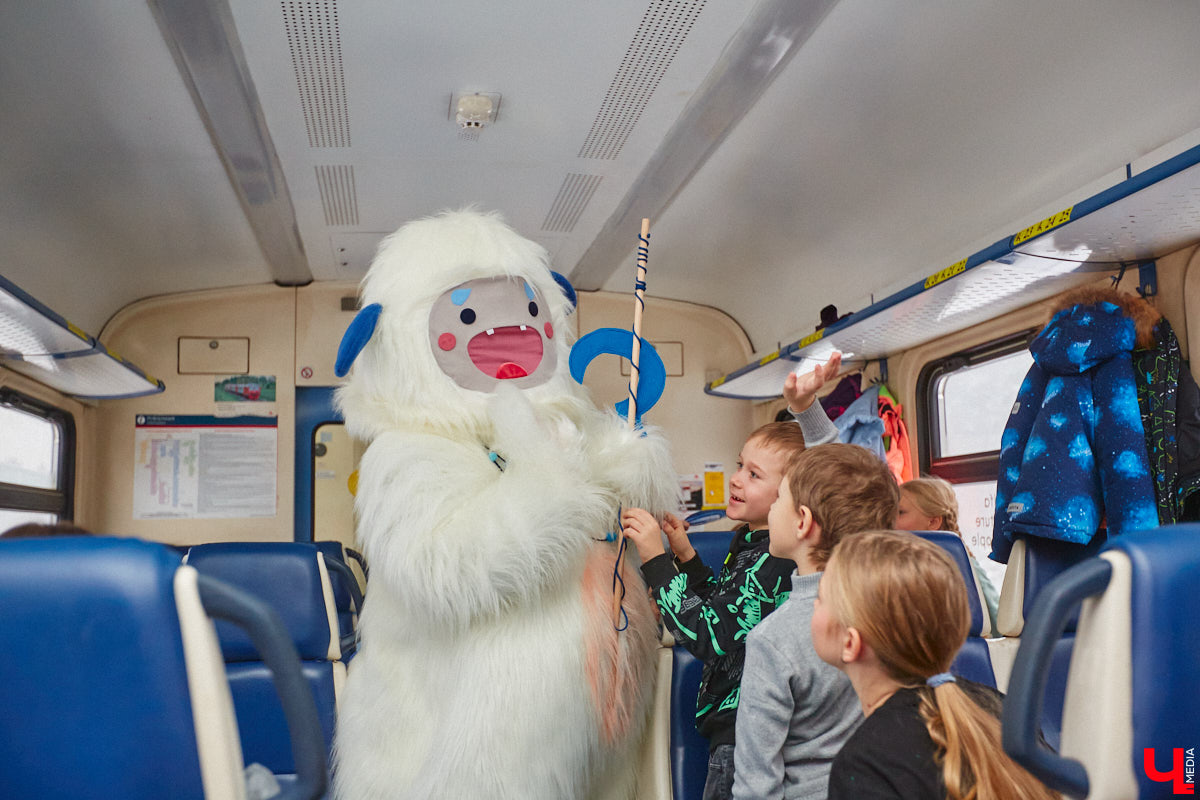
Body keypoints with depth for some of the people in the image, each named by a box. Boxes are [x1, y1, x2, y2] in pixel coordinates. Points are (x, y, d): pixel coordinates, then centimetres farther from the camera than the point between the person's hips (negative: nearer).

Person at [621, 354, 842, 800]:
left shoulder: (775, 558, -22)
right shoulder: (748, 540, 8)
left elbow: (710, 637, -26)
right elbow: (722, 607, 17)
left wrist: (656, 560, -25)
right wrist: (685, 557, 8)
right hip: (734, 717, 9)